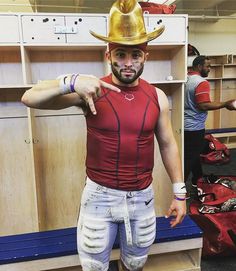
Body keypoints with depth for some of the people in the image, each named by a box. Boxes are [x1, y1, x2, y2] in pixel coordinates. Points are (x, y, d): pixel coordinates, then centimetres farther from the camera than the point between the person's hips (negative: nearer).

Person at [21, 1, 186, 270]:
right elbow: (29, 98, -17)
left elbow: (168, 145, 4)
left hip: (143, 196, 3)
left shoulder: (157, 97, -4)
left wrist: (179, 192, 6)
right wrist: (72, 82, -34)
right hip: (100, 195, -2)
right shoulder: (92, 91, -13)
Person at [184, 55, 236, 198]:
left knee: (194, 155, 18)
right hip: (195, 128, -9)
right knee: (190, 159, 0)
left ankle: (197, 184, 31)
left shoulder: (187, 79, 10)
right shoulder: (202, 82, -17)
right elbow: (204, 105, -24)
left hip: (186, 126, 9)